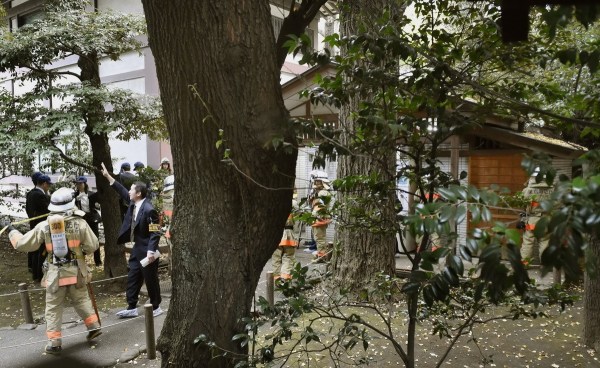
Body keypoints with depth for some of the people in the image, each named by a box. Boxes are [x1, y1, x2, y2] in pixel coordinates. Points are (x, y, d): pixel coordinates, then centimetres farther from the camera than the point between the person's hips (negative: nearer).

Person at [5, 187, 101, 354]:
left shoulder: (44, 226, -7)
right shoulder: (79, 223, -9)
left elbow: (22, 244, 1)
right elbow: (93, 246, -6)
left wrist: (12, 232, 18)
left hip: (55, 273, 0)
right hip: (76, 271, 1)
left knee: (53, 308, 9)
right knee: (82, 300, 19)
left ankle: (54, 342, 12)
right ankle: (94, 326, 22)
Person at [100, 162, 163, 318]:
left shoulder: (149, 210, -22)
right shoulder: (133, 204, 4)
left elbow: (155, 233, -23)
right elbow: (122, 192, 18)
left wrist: (151, 251, -29)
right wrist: (108, 176, 18)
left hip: (147, 251, -9)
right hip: (137, 249, 9)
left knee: (151, 280, 4)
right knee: (132, 279, 13)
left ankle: (156, 307, 19)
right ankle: (132, 308, 23)